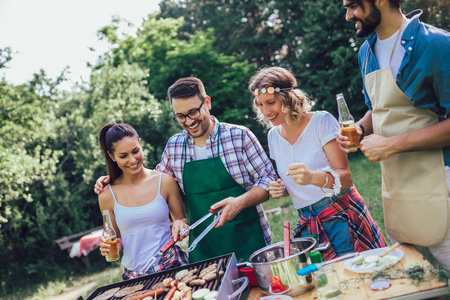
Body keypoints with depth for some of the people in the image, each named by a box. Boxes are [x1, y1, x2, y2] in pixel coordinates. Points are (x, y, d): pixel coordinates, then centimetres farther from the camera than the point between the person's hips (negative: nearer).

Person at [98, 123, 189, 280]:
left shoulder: (164, 181, -2)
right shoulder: (107, 195, -1)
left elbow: (182, 219, 9)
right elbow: (117, 238, 11)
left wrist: (180, 224, -12)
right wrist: (110, 246, -9)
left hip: (172, 264, -1)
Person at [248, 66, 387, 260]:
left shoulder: (321, 121, -9)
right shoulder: (273, 135, 7)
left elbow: (346, 177, -15)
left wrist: (313, 177, -33)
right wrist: (281, 189, -3)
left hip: (341, 216, -4)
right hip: (308, 224, 5)